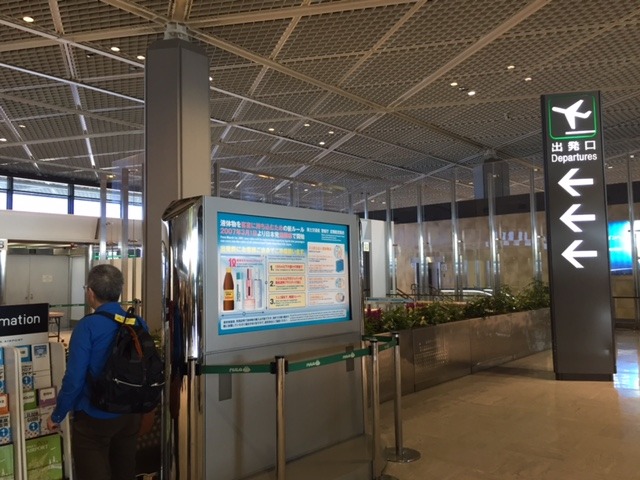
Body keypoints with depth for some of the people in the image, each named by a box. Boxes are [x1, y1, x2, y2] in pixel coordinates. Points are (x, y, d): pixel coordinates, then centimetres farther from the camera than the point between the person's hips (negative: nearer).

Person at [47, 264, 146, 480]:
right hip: (131, 415, 5)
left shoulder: (88, 326, -18)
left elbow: (74, 378, -18)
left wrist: (57, 415, -2)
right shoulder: (139, 323, -4)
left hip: (95, 418, -5)